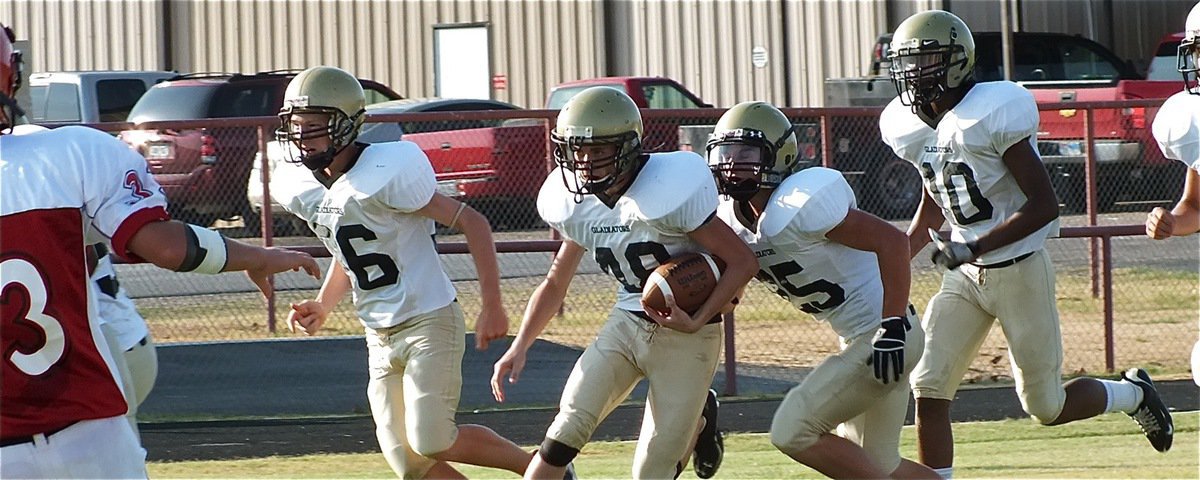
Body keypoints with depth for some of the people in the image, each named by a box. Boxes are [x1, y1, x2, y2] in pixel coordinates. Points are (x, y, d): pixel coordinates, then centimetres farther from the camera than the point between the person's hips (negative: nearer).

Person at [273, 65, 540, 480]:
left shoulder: (385, 174, -21)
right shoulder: (299, 187, 3)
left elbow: (472, 223, -16)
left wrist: (492, 306, -18)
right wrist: (323, 306, 6)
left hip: (429, 323, -8)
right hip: (380, 337, 8)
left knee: (430, 442, -15)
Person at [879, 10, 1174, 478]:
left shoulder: (993, 115, -21)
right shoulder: (915, 130, 2)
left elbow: (1044, 205, -21)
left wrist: (974, 248, -28)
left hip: (1019, 270, -6)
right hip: (965, 278, 6)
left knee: (1046, 408, 6)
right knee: (928, 390, -9)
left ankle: (1132, 394, 34)